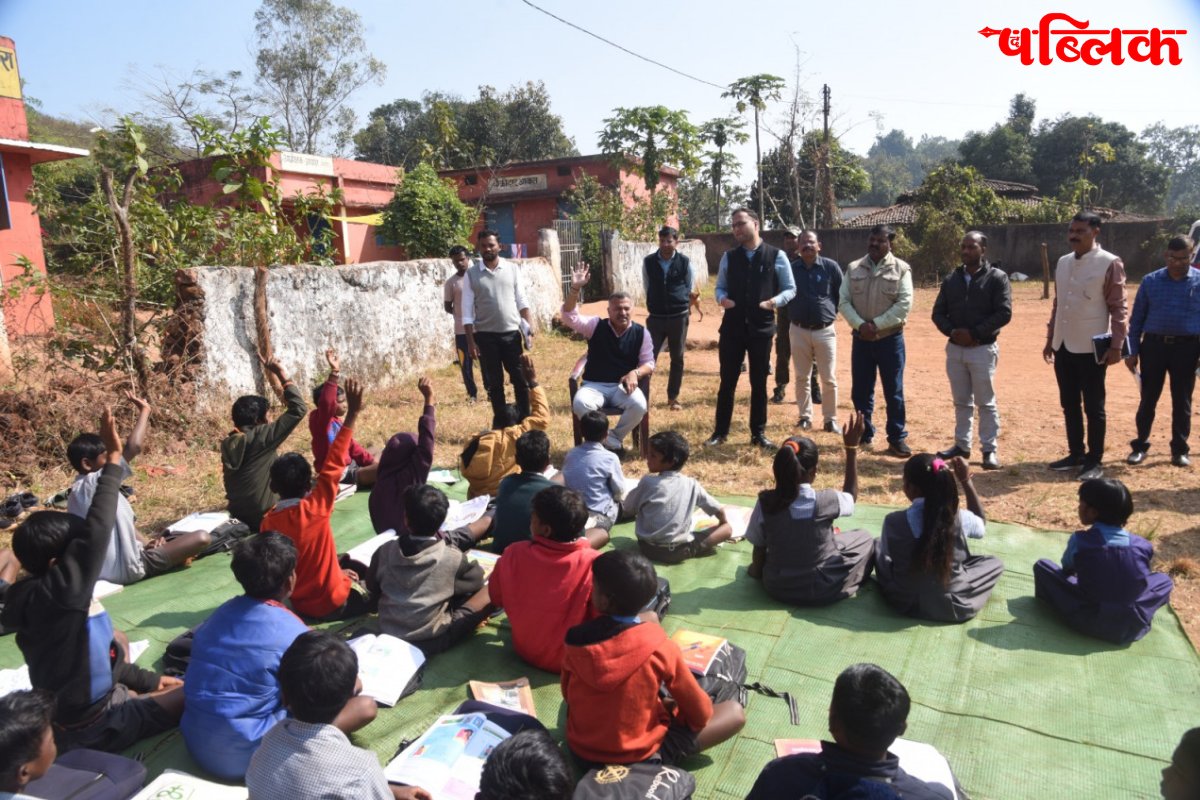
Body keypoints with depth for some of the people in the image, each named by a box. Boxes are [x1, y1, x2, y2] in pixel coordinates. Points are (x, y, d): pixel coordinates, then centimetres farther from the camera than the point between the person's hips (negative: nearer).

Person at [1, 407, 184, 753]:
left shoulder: (40, 597, 1)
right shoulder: (56, 595, -27)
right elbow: (97, 530, -36)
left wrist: (148, 679, 14)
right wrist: (113, 458, -32)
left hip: (73, 709, 9)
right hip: (92, 727, -9)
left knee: (118, 641, 27)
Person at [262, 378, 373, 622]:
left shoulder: (268, 523, -8)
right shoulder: (314, 509, -24)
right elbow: (334, 464, -24)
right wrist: (352, 414, -25)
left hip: (300, 605, 6)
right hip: (333, 604, -6)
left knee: (350, 573, 27)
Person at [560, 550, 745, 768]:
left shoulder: (576, 641, -17)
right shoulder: (660, 648, -24)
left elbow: (568, 698, 2)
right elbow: (700, 714, -11)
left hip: (581, 751, 4)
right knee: (735, 712, 3)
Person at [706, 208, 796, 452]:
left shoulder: (776, 256, -1)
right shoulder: (729, 257, 6)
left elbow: (790, 288, 3)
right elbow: (720, 286, 13)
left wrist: (775, 301, -17)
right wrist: (722, 299, -10)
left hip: (761, 328, -1)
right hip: (732, 327, 2)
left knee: (759, 383, 9)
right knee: (727, 381, 6)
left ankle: (758, 433, 21)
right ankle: (720, 432, 18)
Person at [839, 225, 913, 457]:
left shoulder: (901, 269, -3)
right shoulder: (853, 268, 6)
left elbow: (904, 304, -10)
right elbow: (843, 301, 1)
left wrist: (876, 324, -16)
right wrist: (860, 324, -14)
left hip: (890, 338, -3)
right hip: (860, 338, 3)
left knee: (893, 390, 2)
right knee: (860, 389, 9)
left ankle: (897, 438, 11)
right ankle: (864, 433, 23)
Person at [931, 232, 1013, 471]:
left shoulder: (996, 278, -4)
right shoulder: (951, 279, 10)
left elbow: (1004, 314, -12)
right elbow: (938, 312, 9)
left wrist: (973, 333, -18)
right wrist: (952, 331, -10)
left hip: (983, 349, -5)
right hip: (955, 348, 5)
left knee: (986, 402, 1)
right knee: (961, 401, 13)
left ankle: (989, 450, 9)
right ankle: (962, 445, 22)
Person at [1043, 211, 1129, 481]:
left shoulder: (1109, 263, -8)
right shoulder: (1063, 263, 10)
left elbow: (1119, 307, -10)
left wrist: (1116, 345, -15)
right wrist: (1050, 339, 16)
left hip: (1092, 348, -6)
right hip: (1063, 347, 6)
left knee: (1093, 406, 1)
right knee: (1069, 404, 13)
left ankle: (1095, 461, 12)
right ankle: (1076, 454, 25)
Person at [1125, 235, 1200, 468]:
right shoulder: (1150, 281, 4)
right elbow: (1137, 318, 7)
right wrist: (1132, 351, 2)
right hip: (1153, 345, 0)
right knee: (1148, 398, 5)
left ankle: (1180, 449, 20)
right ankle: (1140, 445, 18)